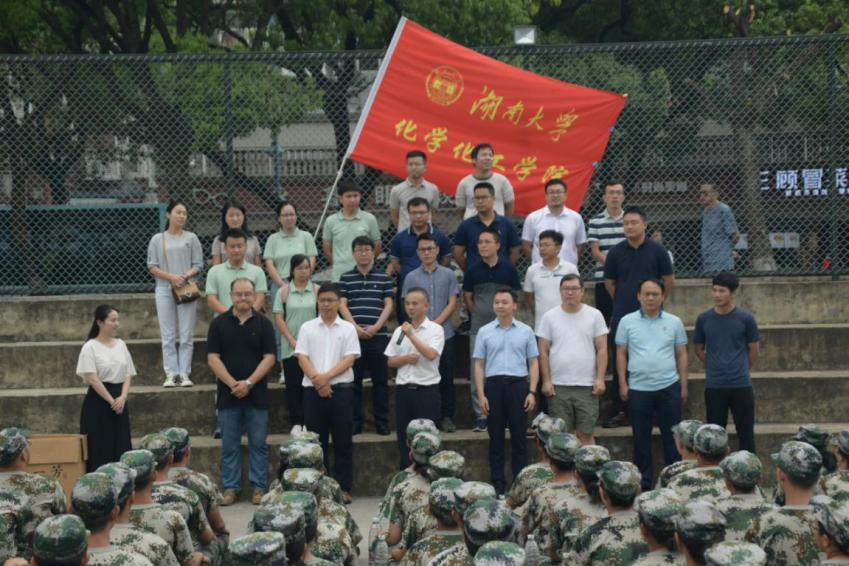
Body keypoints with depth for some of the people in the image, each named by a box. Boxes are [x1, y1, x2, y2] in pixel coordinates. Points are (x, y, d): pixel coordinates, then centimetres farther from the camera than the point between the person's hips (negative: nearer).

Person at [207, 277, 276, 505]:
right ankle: (230, 488, 13)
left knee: (258, 444, 4)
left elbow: (269, 358, -2)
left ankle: (259, 488, 10)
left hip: (256, 395, 0)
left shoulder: (263, 324, 3)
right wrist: (232, 384, -13)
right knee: (229, 445, 5)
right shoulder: (219, 323, 3)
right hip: (227, 394, 0)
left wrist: (249, 383, -13)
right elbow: (213, 358, -2)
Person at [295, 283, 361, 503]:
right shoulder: (307, 328, 8)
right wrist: (317, 381, -12)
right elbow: (302, 358, 0)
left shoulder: (348, 328, 5)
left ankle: (344, 488, 7)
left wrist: (326, 377, -14)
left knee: (343, 441, 2)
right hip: (313, 389, 1)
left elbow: (349, 359, -3)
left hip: (341, 388, -1)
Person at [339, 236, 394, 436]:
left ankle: (382, 422, 8)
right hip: (352, 335, 0)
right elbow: (342, 305, 2)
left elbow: (388, 305, 3)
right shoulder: (345, 278, 8)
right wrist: (355, 327, -12)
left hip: (378, 335, 0)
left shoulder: (384, 278, 8)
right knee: (354, 380, 2)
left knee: (380, 380, 2)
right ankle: (355, 422, 8)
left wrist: (376, 326, -11)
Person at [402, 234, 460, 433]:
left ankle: (447, 417, 7)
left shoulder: (448, 275, 7)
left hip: (445, 333, 0)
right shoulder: (411, 277, 7)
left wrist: (436, 323, -10)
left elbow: (452, 303, 2)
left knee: (446, 378, 1)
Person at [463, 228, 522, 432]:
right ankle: (480, 416, 8)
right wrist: (479, 313, 6)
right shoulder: (473, 270, 1)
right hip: (479, 328, 1)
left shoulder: (508, 269, -1)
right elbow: (467, 297, 12)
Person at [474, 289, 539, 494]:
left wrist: (532, 392, -3)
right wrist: (481, 395, -2)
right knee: (496, 437, 5)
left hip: (518, 384, 0)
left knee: (519, 436, 1)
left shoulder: (525, 331, 6)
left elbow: (533, 363, 6)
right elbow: (479, 365, 6)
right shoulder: (485, 332, 6)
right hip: (494, 385, 1)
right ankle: (497, 483, 10)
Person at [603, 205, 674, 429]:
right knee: (620, 366, 3)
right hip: (621, 318, 1)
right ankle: (618, 412, 10)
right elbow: (609, 282, 14)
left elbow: (669, 281, 7)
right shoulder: (615, 252, 2)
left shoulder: (656, 250, -2)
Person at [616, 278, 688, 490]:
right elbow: (621, 354, 5)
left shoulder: (674, 322, 5)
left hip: (669, 387, 0)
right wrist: (622, 383, -1)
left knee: (672, 436, 5)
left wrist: (684, 385, 4)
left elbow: (681, 354, 8)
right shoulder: (627, 321, 3)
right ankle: (643, 481, 17)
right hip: (638, 389, 0)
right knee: (641, 438, 7)